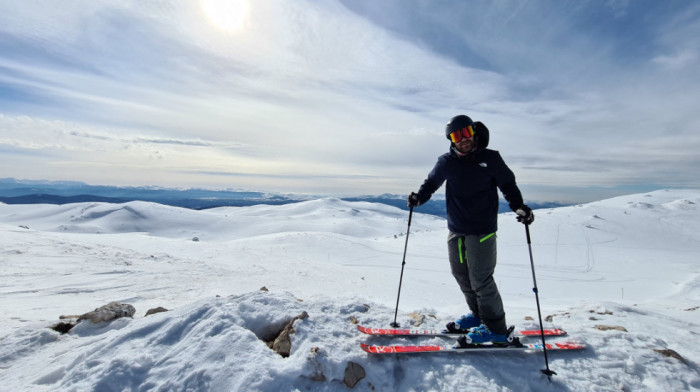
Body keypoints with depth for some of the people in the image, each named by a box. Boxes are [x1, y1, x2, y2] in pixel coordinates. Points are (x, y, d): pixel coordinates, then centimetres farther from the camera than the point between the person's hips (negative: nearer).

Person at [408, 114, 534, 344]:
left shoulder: (490, 159, -3)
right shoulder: (447, 162, 3)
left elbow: (508, 185, 4)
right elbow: (432, 182, 15)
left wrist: (519, 207, -14)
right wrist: (419, 197, -5)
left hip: (482, 230, -4)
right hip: (455, 230, 4)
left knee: (480, 280, -2)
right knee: (461, 275, 13)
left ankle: (496, 329, 17)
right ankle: (478, 315, 34)